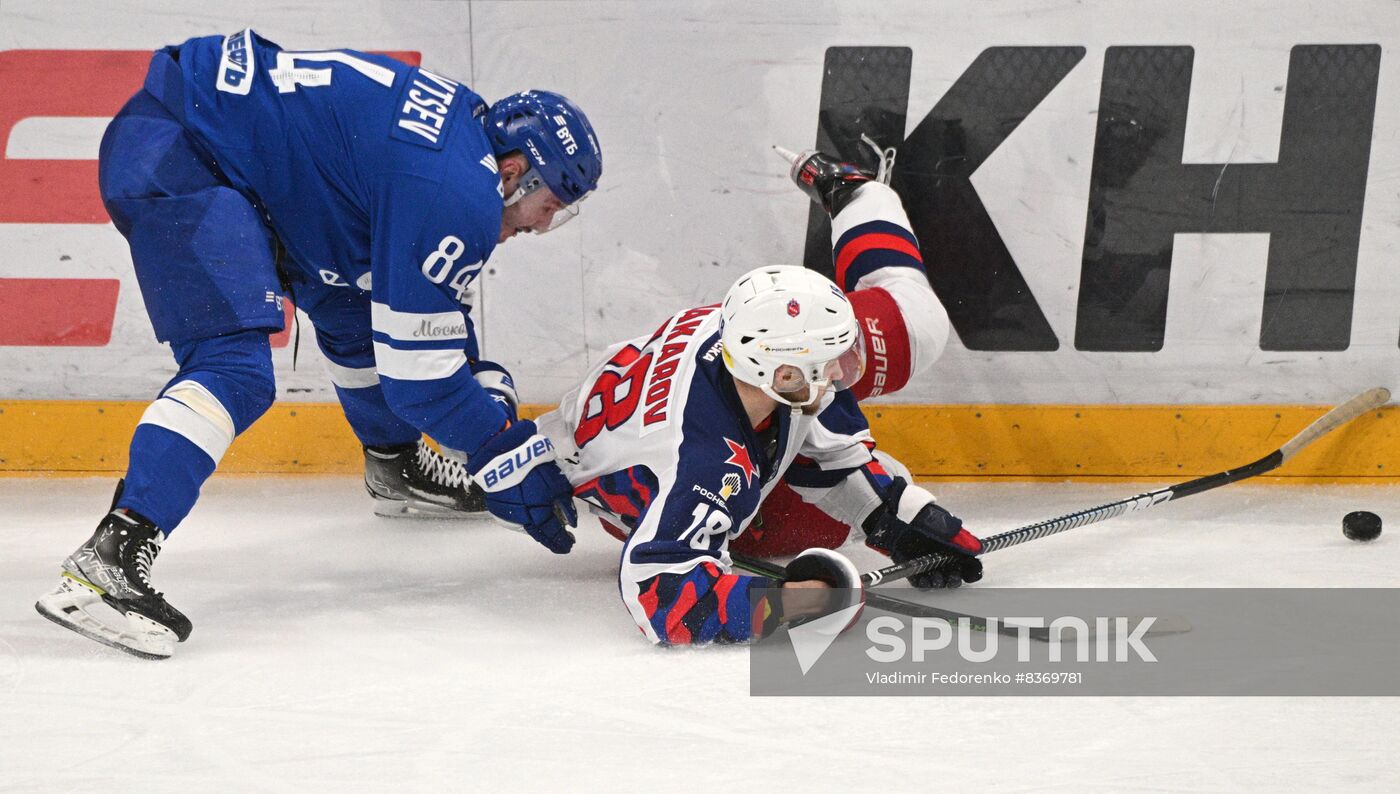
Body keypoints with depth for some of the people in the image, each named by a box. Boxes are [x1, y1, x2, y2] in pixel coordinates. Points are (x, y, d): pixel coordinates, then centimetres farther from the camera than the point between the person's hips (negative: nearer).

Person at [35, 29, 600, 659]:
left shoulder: (464, 124, 10)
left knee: (355, 303, 23)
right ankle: (109, 558, -33)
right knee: (237, 367, -24)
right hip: (169, 156, -11)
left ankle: (395, 465, 44)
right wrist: (518, 460, -7)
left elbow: (431, 311, 23)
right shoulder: (460, 194, -20)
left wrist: (489, 387, 15)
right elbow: (419, 374, -16)